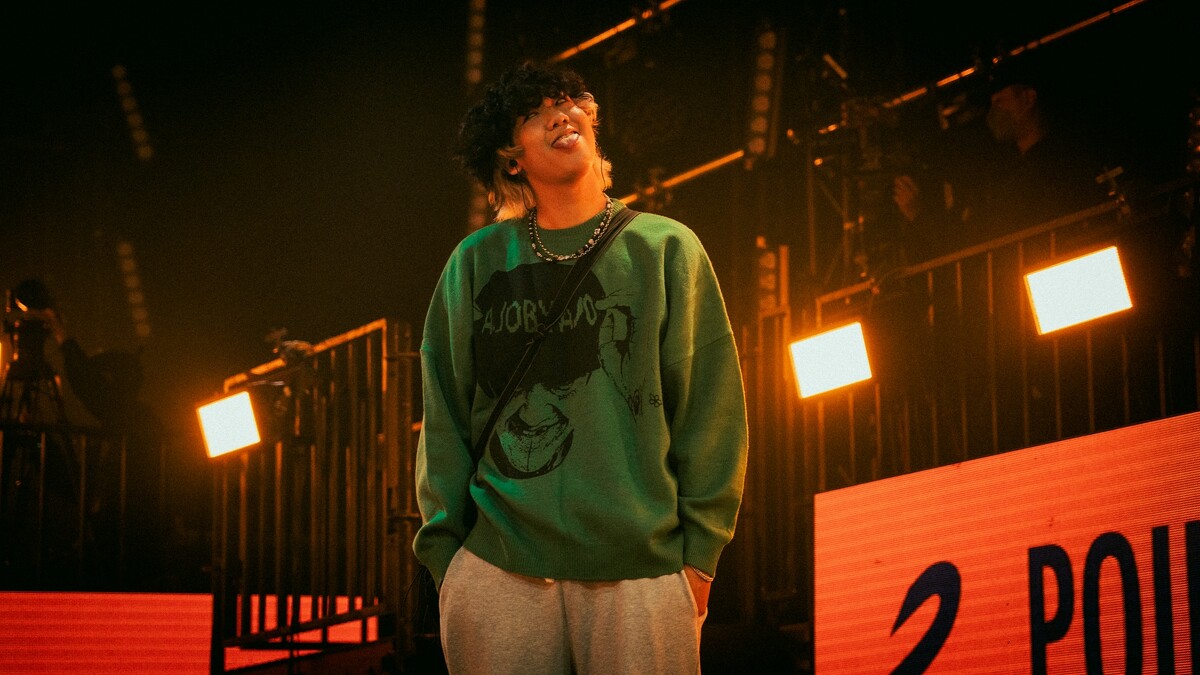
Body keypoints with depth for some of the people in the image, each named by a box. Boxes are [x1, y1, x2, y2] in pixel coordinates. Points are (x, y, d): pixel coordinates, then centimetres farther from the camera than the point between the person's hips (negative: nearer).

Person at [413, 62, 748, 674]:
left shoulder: (665, 249, 6)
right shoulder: (475, 262, 9)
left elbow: (708, 410, 4)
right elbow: (445, 418, 10)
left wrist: (699, 550, -2)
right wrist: (444, 551, 3)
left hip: (639, 570, -1)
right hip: (497, 570, 1)